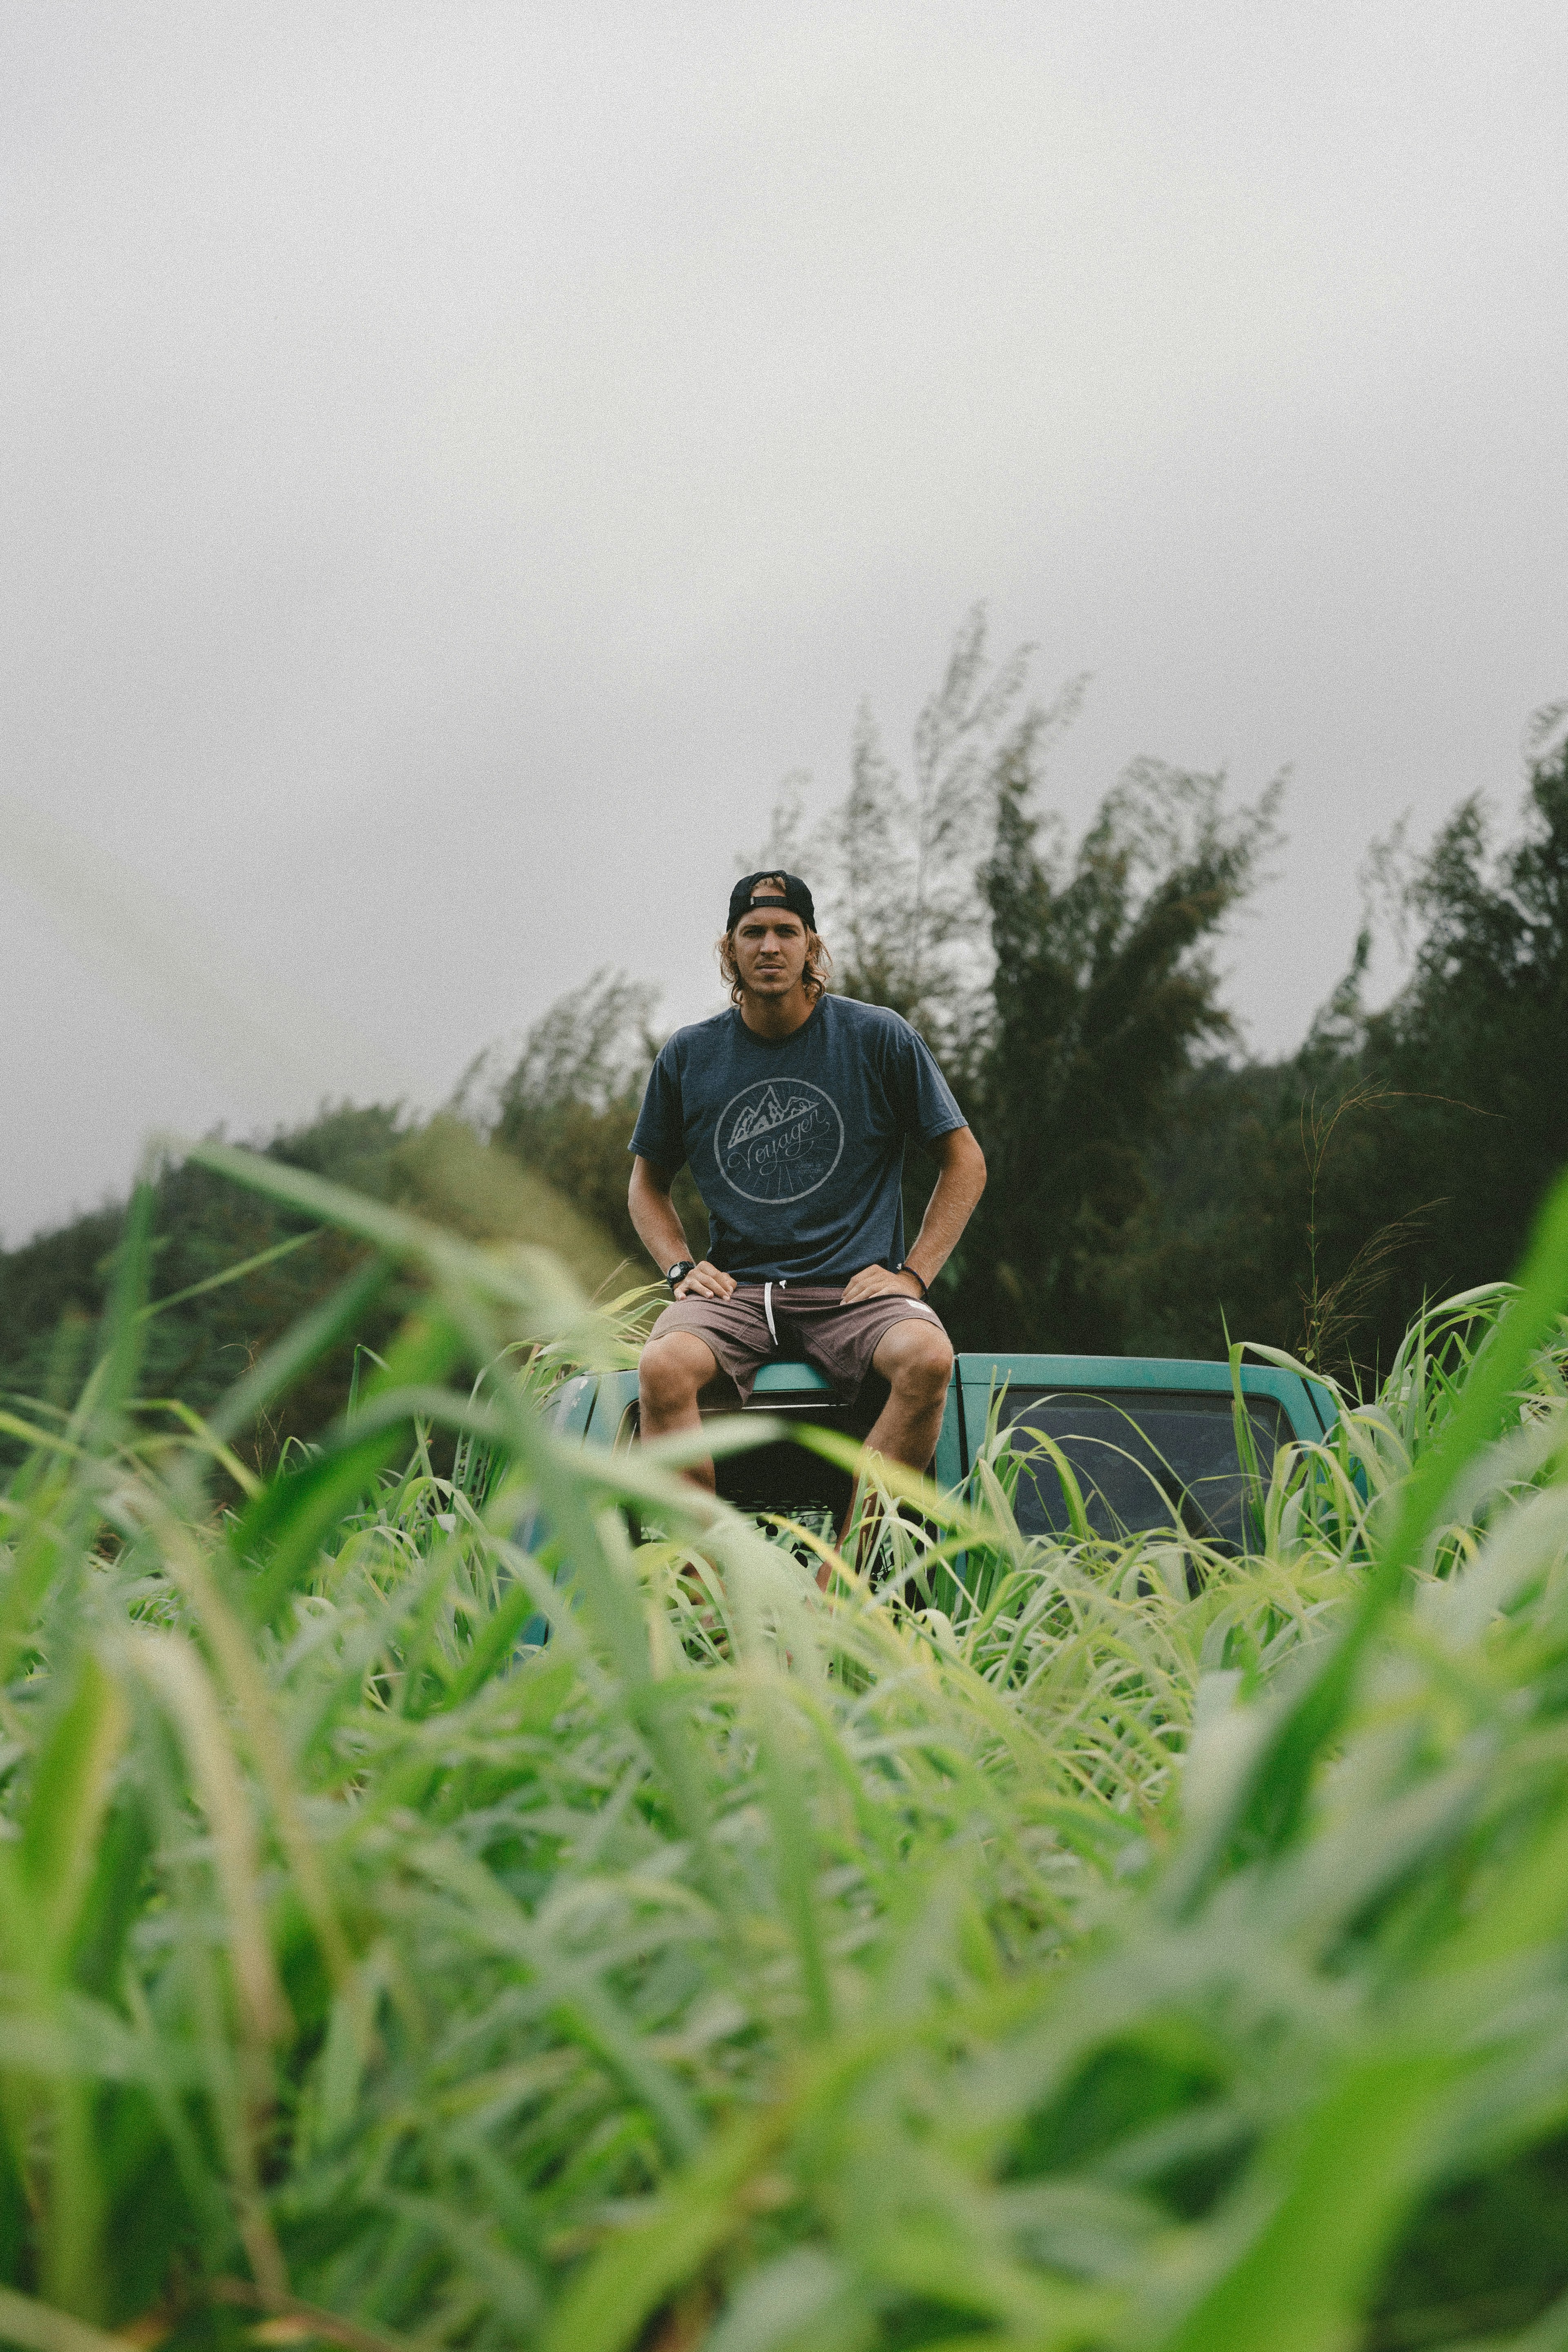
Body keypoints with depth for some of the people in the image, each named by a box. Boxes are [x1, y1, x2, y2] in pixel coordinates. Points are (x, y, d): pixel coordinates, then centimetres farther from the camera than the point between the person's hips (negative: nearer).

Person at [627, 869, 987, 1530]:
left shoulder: (878, 1038, 4)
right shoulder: (690, 1055, 10)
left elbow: (964, 1160, 9)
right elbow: (648, 1181, 23)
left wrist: (913, 1273, -2)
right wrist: (680, 1268, 4)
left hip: (854, 1289, -1)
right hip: (734, 1290, 1)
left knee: (928, 1359, -34)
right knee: (663, 1368, -32)